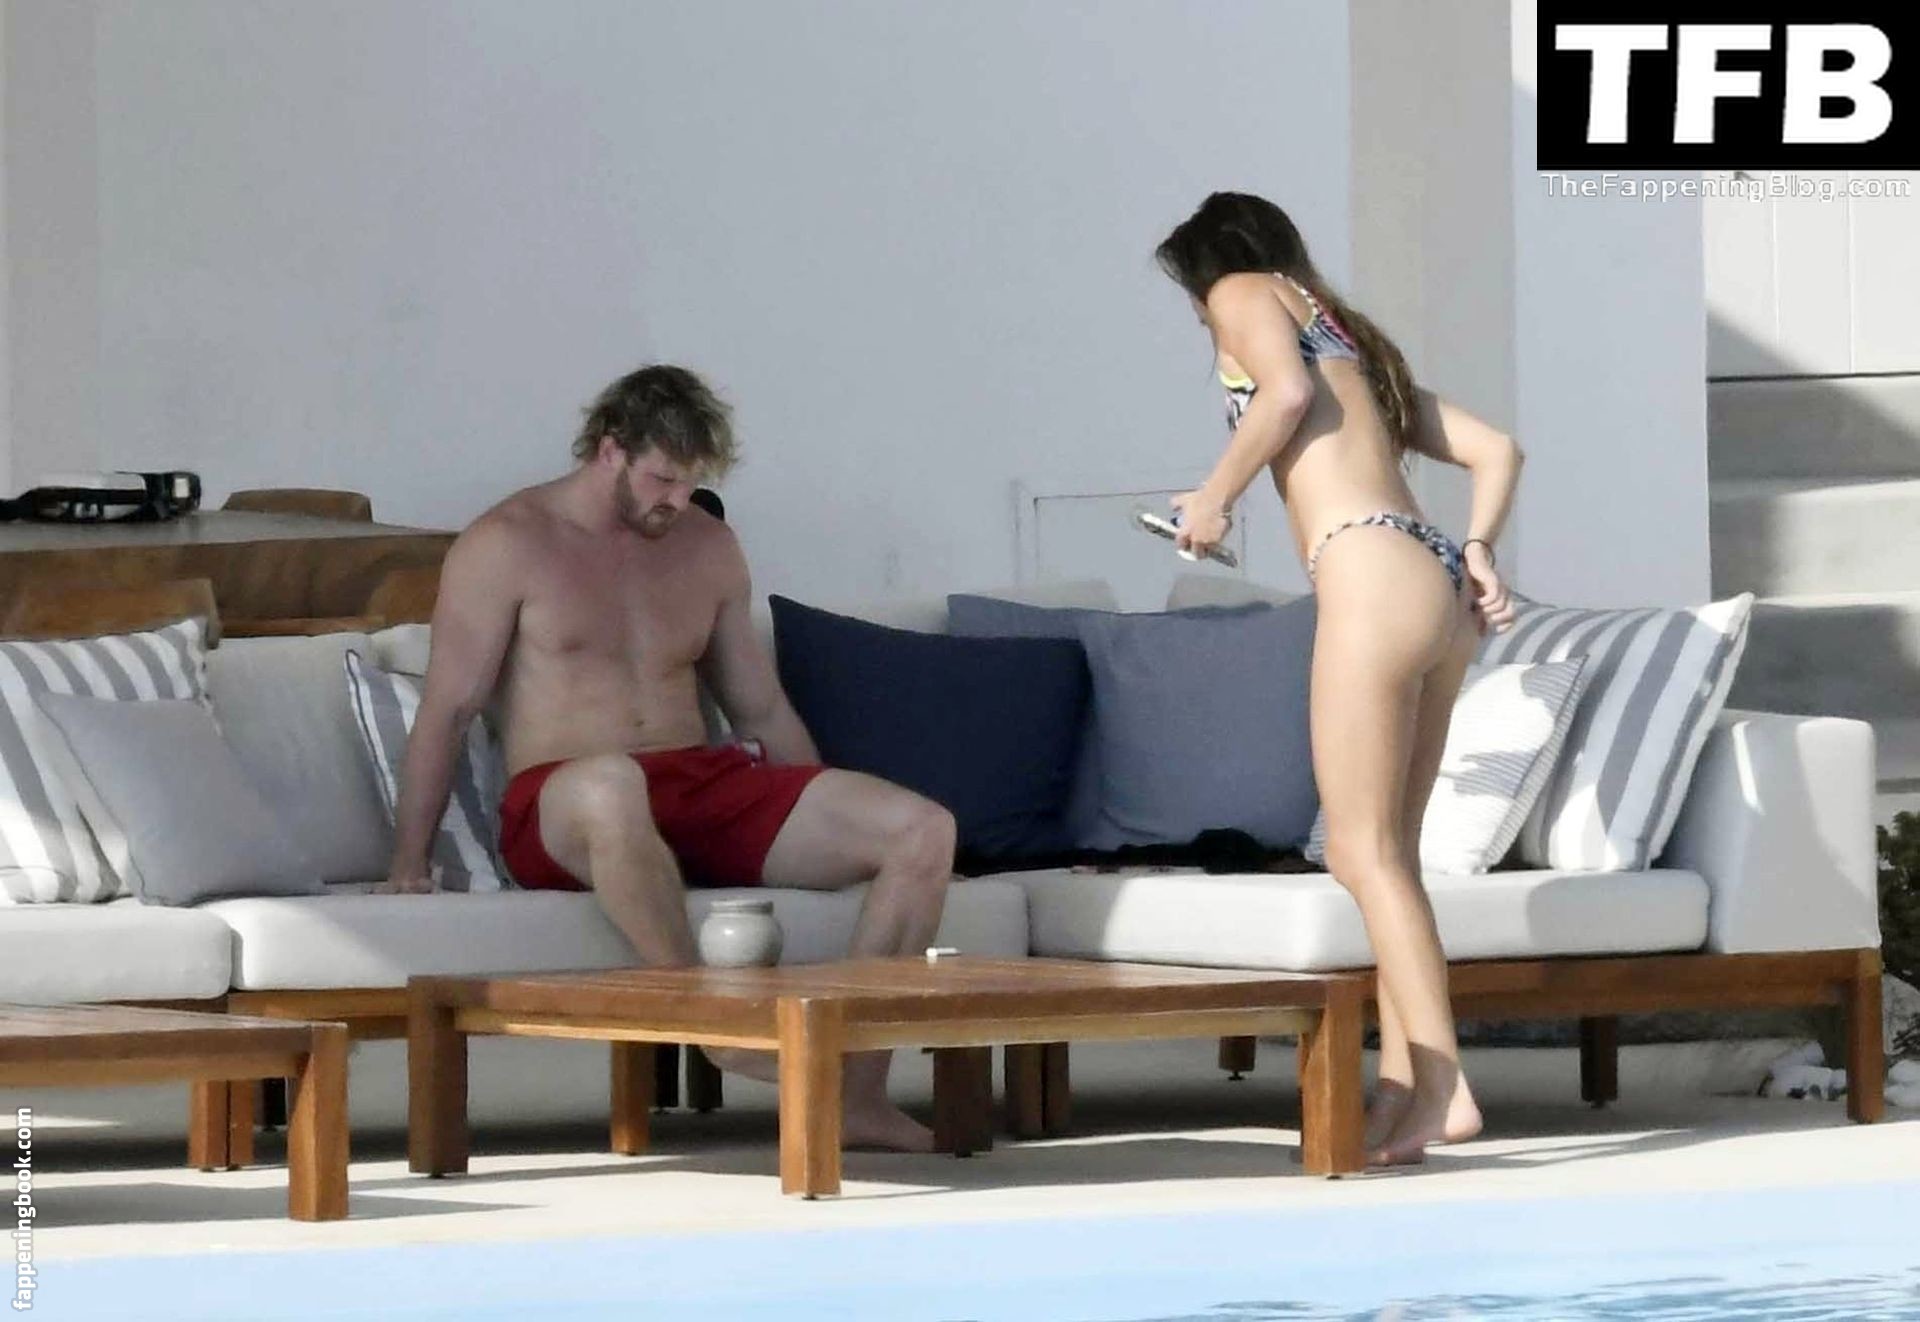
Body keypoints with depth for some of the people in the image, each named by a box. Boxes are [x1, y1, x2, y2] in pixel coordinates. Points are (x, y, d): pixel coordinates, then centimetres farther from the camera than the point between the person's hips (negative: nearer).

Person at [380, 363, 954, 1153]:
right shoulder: (509, 545, 2)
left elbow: (761, 710, 25)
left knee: (923, 831, -16)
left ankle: (857, 1093, -21)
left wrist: (832, 825, 20)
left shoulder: (707, 547, 19)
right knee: (610, 784, -46)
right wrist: (409, 863, -11)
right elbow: (447, 709, -3)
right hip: (560, 814, -6)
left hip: (704, 787, 6)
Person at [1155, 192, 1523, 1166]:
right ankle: (1399, 1087, 7)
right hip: (1436, 592, 8)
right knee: (1388, 853, 10)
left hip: (1371, 574, -8)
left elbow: (1286, 391, -11)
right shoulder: (1353, 339, 32)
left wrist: (1214, 498, 1)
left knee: (1366, 852, -8)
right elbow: (1495, 449, 26)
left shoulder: (1246, 294, 11)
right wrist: (1477, 552, 14)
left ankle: (1443, 1087, -15)